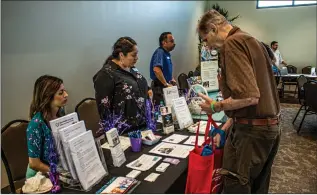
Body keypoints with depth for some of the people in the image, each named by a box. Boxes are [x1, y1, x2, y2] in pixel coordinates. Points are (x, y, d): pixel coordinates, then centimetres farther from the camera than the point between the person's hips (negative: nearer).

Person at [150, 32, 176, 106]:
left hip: (166, 86, 9)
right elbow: (156, 69, -31)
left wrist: (172, 79, 12)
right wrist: (166, 84, -24)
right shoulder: (160, 52, -16)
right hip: (160, 86, -9)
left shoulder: (167, 53, 13)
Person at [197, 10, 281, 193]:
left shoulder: (233, 43, -15)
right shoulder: (251, 41, 16)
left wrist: (215, 107, -9)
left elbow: (248, 97, -26)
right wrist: (224, 129, 17)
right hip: (270, 126, 10)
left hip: (253, 130, -10)